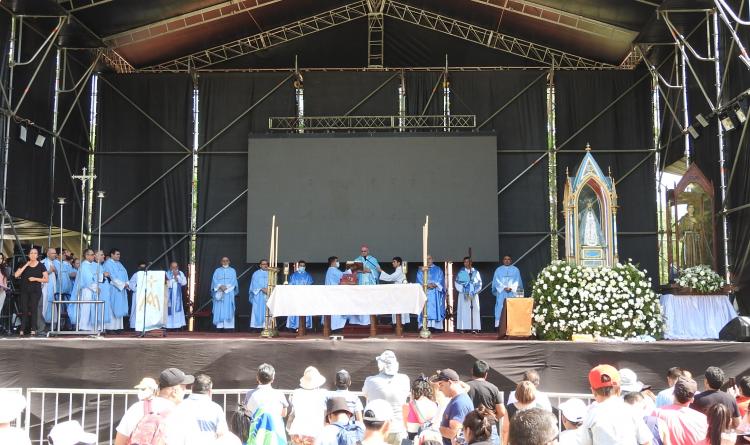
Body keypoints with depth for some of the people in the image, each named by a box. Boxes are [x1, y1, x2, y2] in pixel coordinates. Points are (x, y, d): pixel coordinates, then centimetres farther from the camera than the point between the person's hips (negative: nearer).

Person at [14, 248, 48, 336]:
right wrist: (26, 265, -7)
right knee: (24, 310, -2)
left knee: (33, 309, -6)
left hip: (35, 291, -2)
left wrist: (35, 279, -12)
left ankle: (33, 329, -3)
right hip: (24, 290, 2)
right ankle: (22, 329, -1)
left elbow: (46, 279, 2)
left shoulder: (41, 266, 4)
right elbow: (16, 275, -4)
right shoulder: (24, 265, 10)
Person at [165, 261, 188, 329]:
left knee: (177, 309, -1)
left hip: (177, 296, 3)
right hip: (169, 295, -3)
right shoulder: (167, 273, -2)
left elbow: (184, 282, -5)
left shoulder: (180, 273, 7)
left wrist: (177, 276, -11)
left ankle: (177, 324, 0)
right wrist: (174, 278, -14)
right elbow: (167, 284, -13)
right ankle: (169, 325, -5)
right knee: (169, 310, -6)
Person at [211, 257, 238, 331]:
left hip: (229, 293, -1)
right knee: (219, 310, -5)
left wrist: (226, 287, -15)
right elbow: (215, 281, 1)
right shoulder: (217, 271, 12)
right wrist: (220, 286, -16)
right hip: (219, 293, 1)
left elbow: (233, 282, 0)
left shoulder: (232, 271, 11)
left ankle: (228, 326, -9)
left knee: (228, 310, -7)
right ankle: (219, 325, -6)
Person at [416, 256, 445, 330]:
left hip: (435, 295, 0)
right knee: (425, 310, -10)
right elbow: (419, 281, 3)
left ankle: (435, 326, -10)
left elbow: (441, 281, 4)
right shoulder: (420, 270, 14)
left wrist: (435, 285, -15)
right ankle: (425, 326, -15)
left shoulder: (438, 270, 13)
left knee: (435, 309, -8)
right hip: (424, 294, 0)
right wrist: (426, 285, -14)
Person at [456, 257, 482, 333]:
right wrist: (464, 290, -12)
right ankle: (464, 328, -7)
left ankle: (474, 328, -4)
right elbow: (457, 283, 1)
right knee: (464, 311, -6)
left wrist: (474, 291, -8)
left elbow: (479, 284, 7)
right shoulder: (461, 272, 6)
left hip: (474, 294, 1)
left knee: (474, 310, -4)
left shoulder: (475, 272, 9)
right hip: (463, 294, -1)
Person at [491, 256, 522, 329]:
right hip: (501, 294, 0)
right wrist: (504, 288, -11)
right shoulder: (498, 270, 11)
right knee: (501, 310, -7)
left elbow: (518, 281, 3)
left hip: (512, 293, 0)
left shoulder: (516, 270, 11)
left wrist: (511, 288, -12)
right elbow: (497, 282, 3)